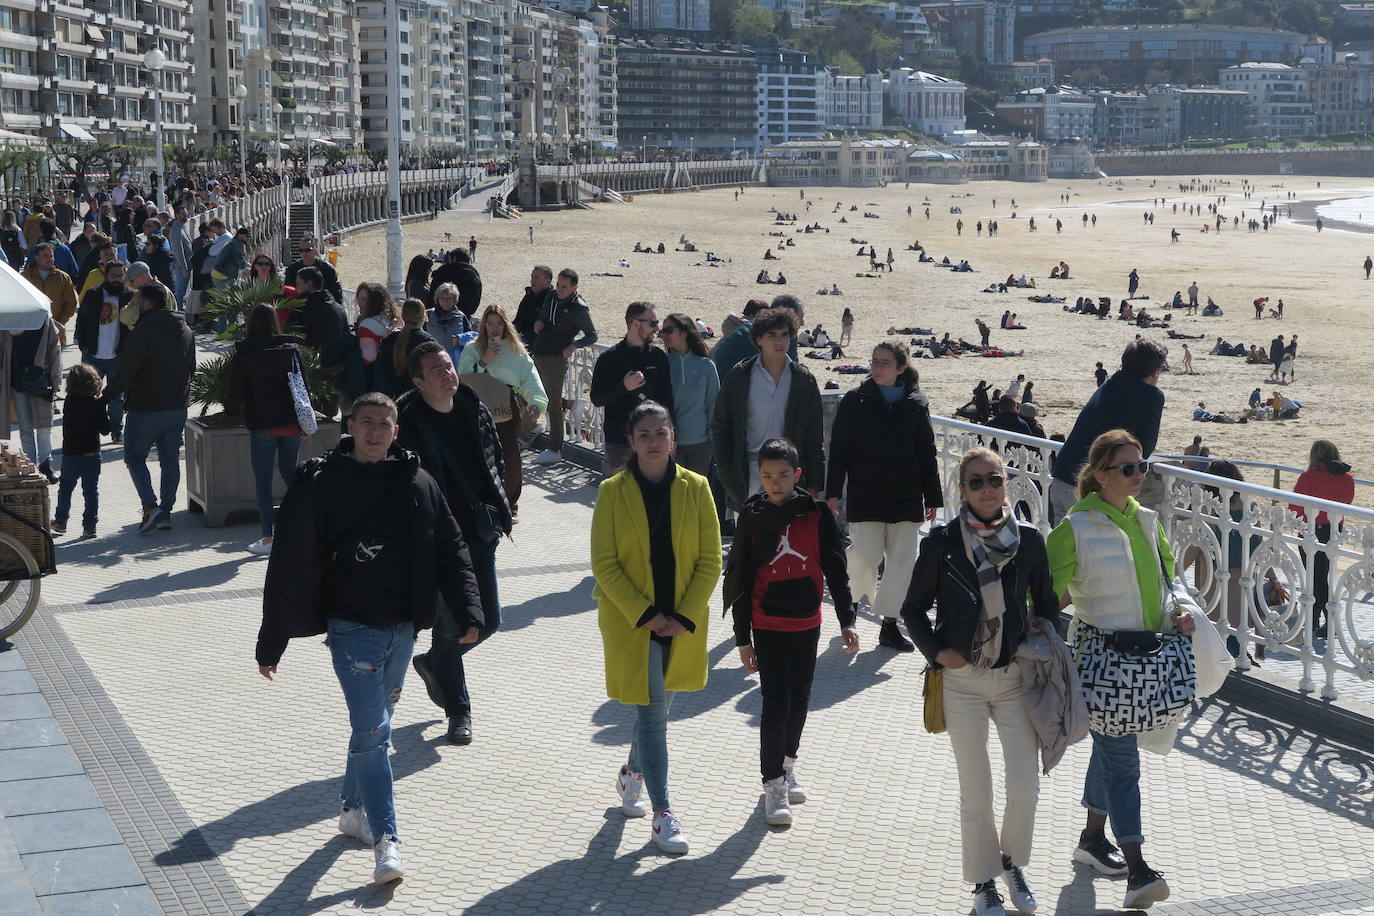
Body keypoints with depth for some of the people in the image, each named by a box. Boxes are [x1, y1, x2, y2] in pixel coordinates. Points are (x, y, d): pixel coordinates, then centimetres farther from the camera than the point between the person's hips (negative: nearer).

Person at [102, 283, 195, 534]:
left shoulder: (143, 331, -16)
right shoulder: (185, 331, 10)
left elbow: (125, 372, -18)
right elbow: (191, 369, 18)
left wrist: (106, 398, -9)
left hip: (146, 408, -7)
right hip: (178, 408, 7)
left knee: (135, 457, 4)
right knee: (170, 460, 12)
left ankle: (150, 507, -10)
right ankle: (166, 510, 13)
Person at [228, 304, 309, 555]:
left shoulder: (242, 356, -7)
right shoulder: (291, 349, 0)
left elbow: (237, 393, -4)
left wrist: (236, 409, 18)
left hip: (262, 424, -3)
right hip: (291, 422, 3)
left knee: (263, 481, 3)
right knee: (290, 474, 17)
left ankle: (268, 537, 1)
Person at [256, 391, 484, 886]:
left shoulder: (417, 483, 3)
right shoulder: (320, 485, -7)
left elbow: (451, 549, 9)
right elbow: (289, 567, -5)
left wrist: (468, 612, -2)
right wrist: (270, 644, -5)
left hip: (402, 627, 4)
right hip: (351, 627, -4)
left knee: (375, 724, 16)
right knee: (372, 730, -10)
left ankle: (354, 809, 35)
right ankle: (385, 840, -8)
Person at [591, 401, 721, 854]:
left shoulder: (695, 488, -2)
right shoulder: (613, 492, -7)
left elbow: (710, 561, -1)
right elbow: (604, 563, -8)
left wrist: (685, 616, -10)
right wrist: (644, 614, -15)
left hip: (682, 624, 3)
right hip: (630, 622, -3)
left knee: (659, 707, 16)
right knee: (651, 712, -6)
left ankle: (632, 774, 43)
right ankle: (663, 815, -2)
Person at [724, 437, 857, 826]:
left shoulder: (816, 513, -4)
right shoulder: (752, 517, -6)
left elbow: (835, 569, 2)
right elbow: (739, 580, -2)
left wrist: (847, 620, -4)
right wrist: (742, 638, -3)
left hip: (807, 623, 2)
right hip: (768, 626, -2)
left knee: (799, 699, 15)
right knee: (775, 703, -5)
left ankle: (788, 763, 34)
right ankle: (773, 783, 2)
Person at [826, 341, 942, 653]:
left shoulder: (915, 404, 4)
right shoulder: (855, 401, 0)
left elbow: (927, 454, 9)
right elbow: (839, 449, 0)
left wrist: (932, 498, 8)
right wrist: (833, 492, -5)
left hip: (906, 496, 2)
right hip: (865, 496, -2)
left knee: (902, 561, 1)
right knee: (865, 557, -5)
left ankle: (889, 624, 12)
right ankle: (856, 599, 26)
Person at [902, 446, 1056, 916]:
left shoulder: (1029, 541, -3)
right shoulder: (942, 542, -8)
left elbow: (1046, 604, 13)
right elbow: (914, 608, 2)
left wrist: (1043, 629, -4)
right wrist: (936, 651, -8)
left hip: (1015, 678, 2)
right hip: (962, 680, -2)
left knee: (1025, 786, -1)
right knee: (976, 791, 6)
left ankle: (1012, 860, 27)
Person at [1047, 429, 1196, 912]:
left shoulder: (1147, 521, 8)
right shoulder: (1075, 529, -12)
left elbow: (1167, 577, 18)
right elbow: (1050, 592, -10)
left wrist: (1181, 614, 1)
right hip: (1101, 651, -7)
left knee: (1111, 745, 20)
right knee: (1121, 754, -9)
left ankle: (1093, 839, 36)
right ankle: (1137, 871, -10)